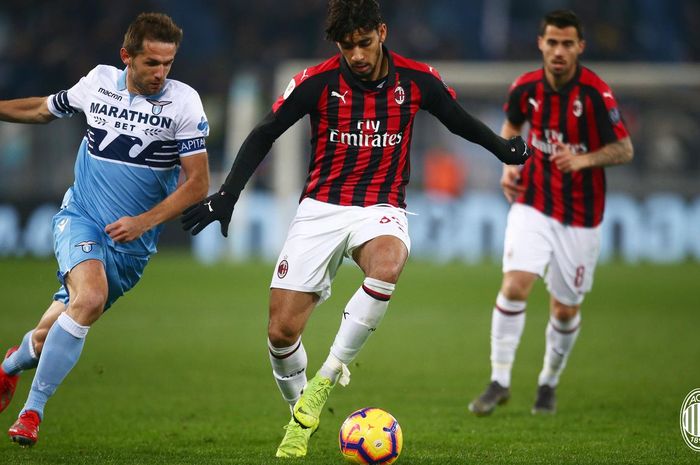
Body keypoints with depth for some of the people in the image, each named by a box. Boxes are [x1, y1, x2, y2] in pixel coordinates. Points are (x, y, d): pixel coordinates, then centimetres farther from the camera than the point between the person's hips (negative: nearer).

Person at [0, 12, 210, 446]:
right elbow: (42, 110, 19)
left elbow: (198, 183, -8)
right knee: (91, 297, -30)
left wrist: (144, 222, -18)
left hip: (132, 241, 0)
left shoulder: (183, 101, -8)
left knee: (54, 332, 3)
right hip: (80, 218, 0)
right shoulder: (99, 82, -1)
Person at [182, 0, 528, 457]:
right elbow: (264, 135, 1)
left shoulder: (417, 80, -3)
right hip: (321, 208, 0)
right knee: (282, 331, -8)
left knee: (387, 266, -37)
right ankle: (301, 416, 21)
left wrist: (504, 148, 15)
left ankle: (327, 379, -22)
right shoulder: (317, 81, -7)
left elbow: (460, 120, 17)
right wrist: (227, 195, -5)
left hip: (381, 207, 0)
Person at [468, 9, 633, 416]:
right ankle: (500, 381, -7)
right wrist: (509, 165, 1)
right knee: (515, 287, -17)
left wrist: (583, 159, -30)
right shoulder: (526, 88, -5)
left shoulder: (596, 93, -16)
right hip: (533, 204, 2)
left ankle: (550, 382, 32)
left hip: (580, 216, -2)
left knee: (565, 309, 7)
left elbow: (624, 150, -13)